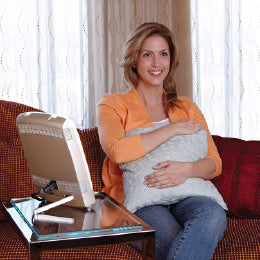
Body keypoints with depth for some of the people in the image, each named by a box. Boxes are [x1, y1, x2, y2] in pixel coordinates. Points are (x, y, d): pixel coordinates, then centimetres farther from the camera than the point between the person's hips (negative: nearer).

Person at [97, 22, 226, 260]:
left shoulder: (187, 108, 19)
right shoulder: (113, 105, 8)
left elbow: (215, 164, 8)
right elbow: (117, 151, -14)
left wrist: (186, 170, -16)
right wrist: (174, 129, -9)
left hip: (183, 198, 4)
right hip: (134, 202, -3)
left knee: (213, 213, -33)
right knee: (174, 241, -35)